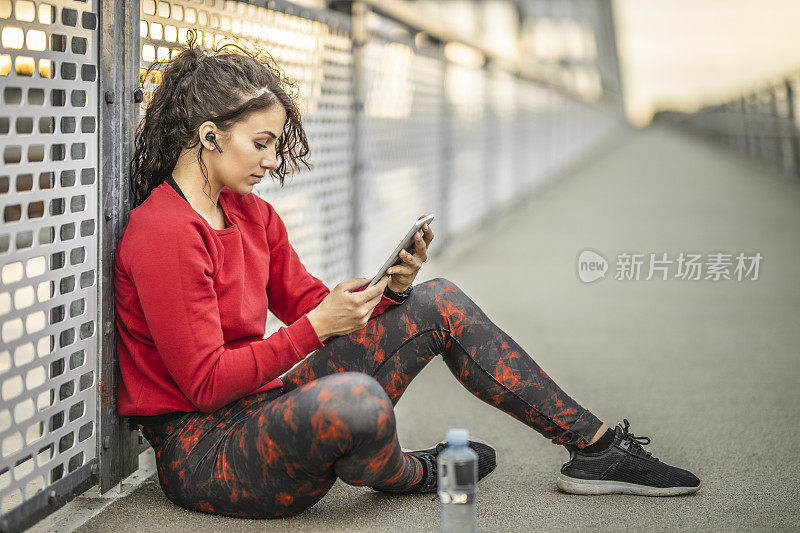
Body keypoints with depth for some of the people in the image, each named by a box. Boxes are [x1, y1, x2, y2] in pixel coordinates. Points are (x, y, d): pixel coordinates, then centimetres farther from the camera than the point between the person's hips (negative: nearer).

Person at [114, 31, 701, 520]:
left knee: (440, 304, 4)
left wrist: (390, 289, -7)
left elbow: (311, 305, 11)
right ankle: (407, 474, -2)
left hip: (264, 409, 9)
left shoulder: (253, 215, 9)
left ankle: (597, 448, 8)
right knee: (353, 400, -42)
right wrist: (319, 326, -20)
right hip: (204, 451, -9)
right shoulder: (163, 234, -19)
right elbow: (206, 382, -21)